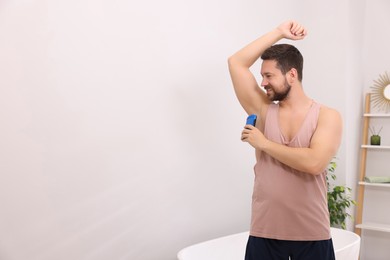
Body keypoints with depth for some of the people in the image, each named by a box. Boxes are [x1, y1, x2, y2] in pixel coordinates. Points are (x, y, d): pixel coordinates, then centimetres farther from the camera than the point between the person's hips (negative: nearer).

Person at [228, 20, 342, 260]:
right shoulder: (264, 110, 4)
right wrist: (279, 32, -2)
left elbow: (314, 163, -21)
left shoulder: (327, 116, -4)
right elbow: (236, 63, -2)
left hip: (312, 234, -2)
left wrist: (264, 143, -13)